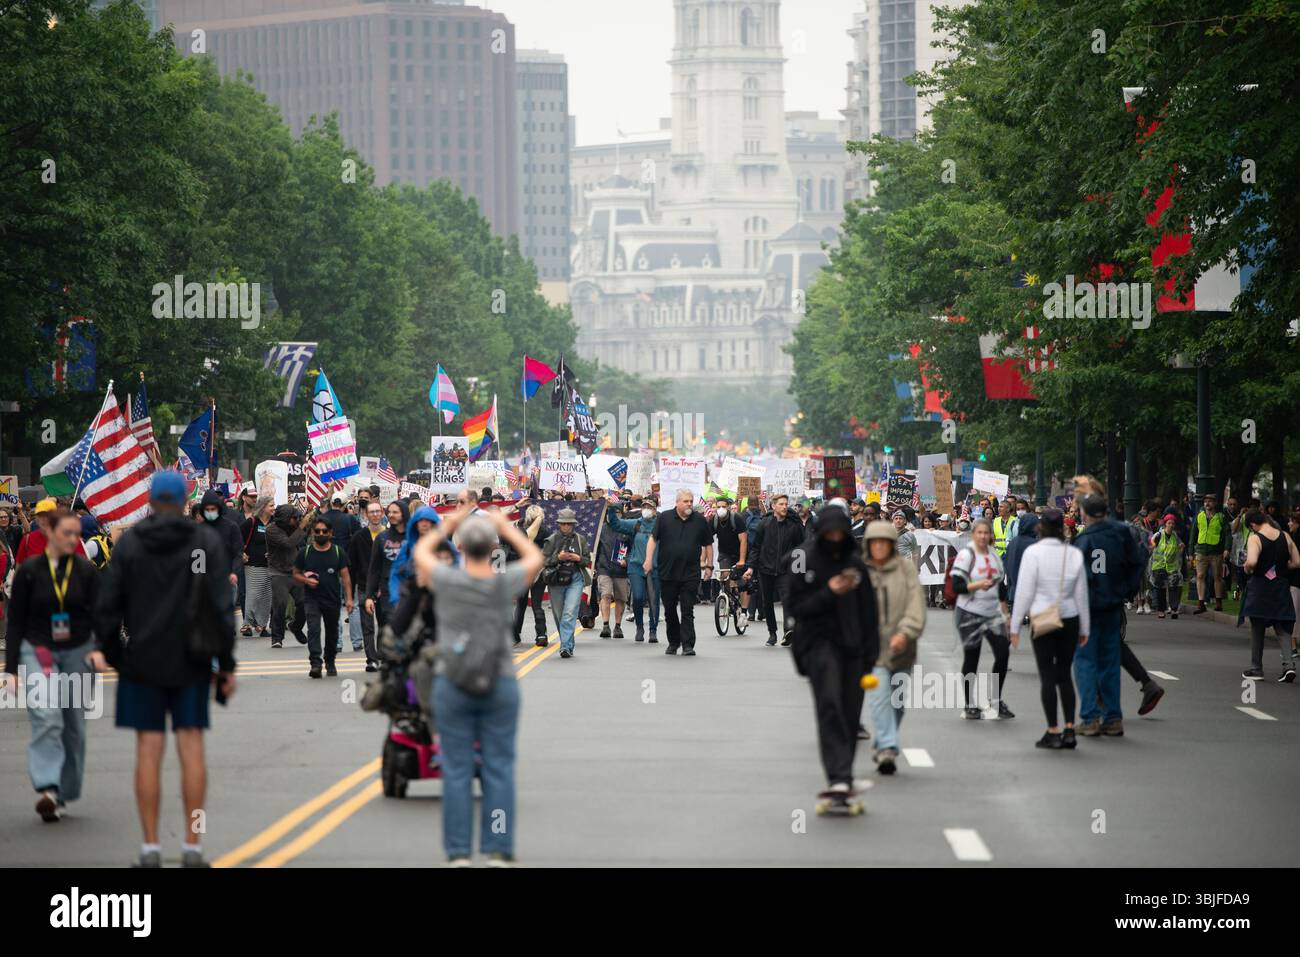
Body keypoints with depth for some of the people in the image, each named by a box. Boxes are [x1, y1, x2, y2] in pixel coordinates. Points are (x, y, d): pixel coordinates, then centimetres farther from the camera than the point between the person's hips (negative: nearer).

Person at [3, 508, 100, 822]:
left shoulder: (86, 571, 2)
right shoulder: (29, 571, -1)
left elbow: (99, 615, -2)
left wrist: (98, 649, -21)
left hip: (77, 654, 2)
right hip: (37, 652, -2)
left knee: (74, 725, 6)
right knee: (46, 719, -19)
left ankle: (64, 792, 18)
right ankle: (46, 789, -28)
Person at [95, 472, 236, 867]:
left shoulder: (129, 543, 0)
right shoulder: (206, 541, -3)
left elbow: (107, 606, -2)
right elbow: (222, 605, -7)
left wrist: (112, 654, 10)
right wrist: (226, 662, -1)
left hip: (142, 660, 0)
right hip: (190, 661, 0)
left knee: (148, 750, 2)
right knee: (191, 748, 3)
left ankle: (150, 847, 1)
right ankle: (192, 846, 1)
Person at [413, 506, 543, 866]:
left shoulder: (448, 580, -10)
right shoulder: (505, 583, -8)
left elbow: (420, 551, 12)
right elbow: (535, 558, 14)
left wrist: (447, 525, 23)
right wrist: (506, 527, 22)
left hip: (452, 687, 0)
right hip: (500, 687, 0)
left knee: (457, 771, 4)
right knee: (499, 771, 4)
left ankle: (459, 853, 3)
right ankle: (498, 852, 2)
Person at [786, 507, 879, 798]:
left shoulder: (855, 563, 11)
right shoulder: (803, 562, -2)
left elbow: (869, 611, 13)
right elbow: (796, 607, -5)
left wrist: (870, 653, 8)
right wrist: (829, 593, -17)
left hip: (852, 645, 5)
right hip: (819, 642, -4)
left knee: (850, 712, 2)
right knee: (830, 705, -19)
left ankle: (844, 774, 15)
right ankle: (838, 777, -26)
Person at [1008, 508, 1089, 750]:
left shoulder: (1033, 553, -10)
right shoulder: (1074, 554, 2)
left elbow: (1024, 591, -9)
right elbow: (1081, 594, 8)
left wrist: (1015, 625, -1)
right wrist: (1084, 628, 16)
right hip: (1070, 619, 4)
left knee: (1047, 676, 2)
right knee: (1064, 674, 12)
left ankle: (1053, 732, 2)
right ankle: (1069, 730, 7)